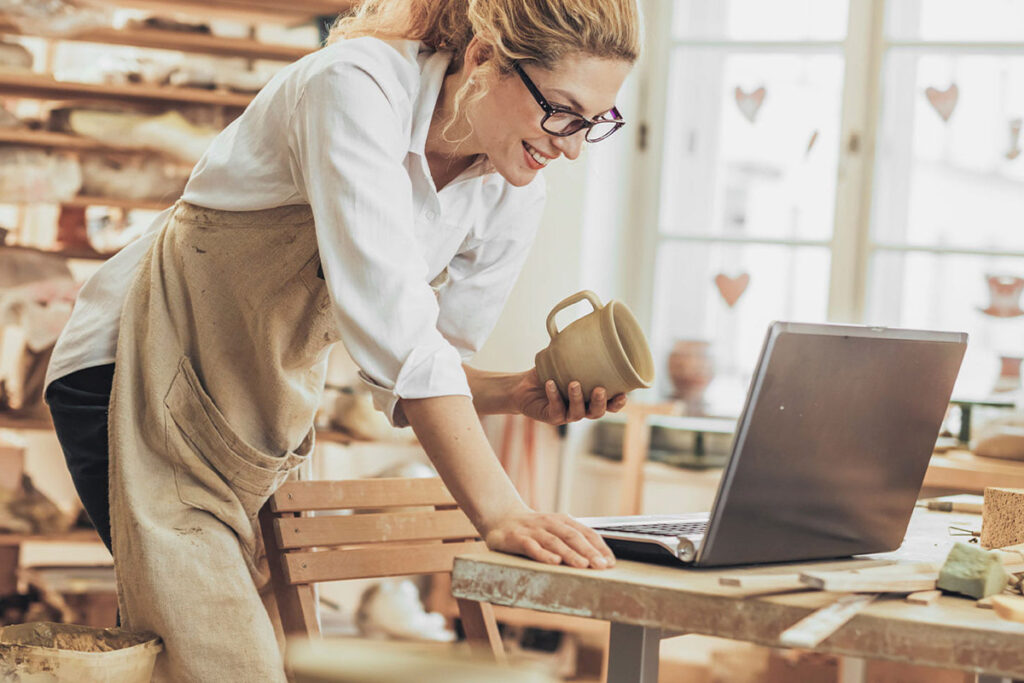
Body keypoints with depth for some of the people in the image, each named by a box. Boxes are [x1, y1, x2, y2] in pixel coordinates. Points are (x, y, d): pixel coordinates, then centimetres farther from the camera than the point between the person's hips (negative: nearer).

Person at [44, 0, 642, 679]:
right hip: (140, 372, -7)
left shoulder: (514, 194, -4)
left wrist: (521, 393, -18)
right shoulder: (357, 87, -25)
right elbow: (387, 319, -36)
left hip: (268, 412, 7)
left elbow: (418, 375, 3)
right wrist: (498, 509, -40)